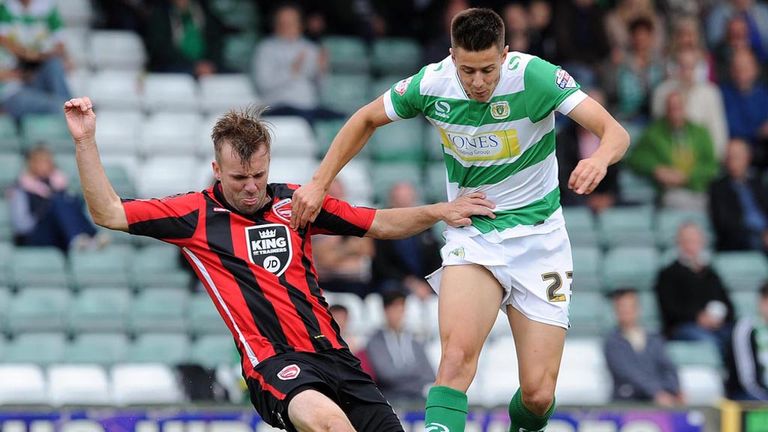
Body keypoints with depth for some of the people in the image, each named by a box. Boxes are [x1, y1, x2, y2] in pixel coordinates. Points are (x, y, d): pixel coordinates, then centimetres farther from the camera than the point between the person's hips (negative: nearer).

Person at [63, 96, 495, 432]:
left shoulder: (295, 202, 14)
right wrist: (85, 141, -7)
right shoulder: (197, 214, 5)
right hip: (275, 362, -5)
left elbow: (382, 224, 20)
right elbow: (109, 213, 2)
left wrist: (438, 211, 7)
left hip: (333, 353, 6)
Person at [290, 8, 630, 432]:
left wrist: (600, 157, -47)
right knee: (457, 353, -29)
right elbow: (366, 119, 9)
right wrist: (319, 183, 3)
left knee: (538, 394, -4)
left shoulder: (534, 76, -19)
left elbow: (615, 133, -24)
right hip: (471, 234, 1)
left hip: (538, 235, -1)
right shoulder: (431, 84, -11)